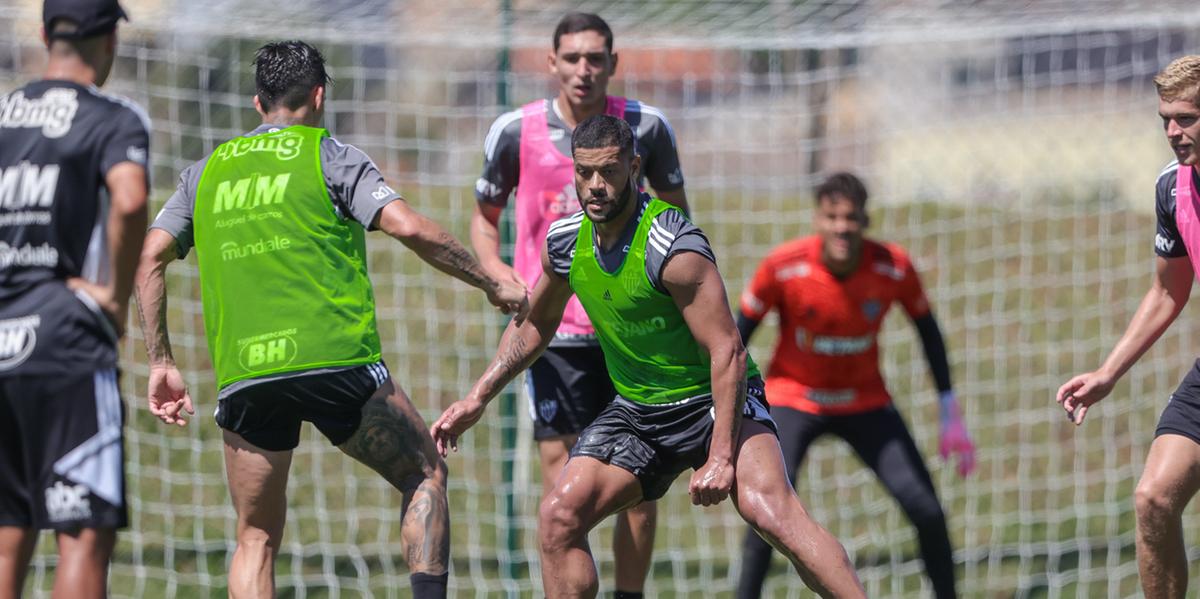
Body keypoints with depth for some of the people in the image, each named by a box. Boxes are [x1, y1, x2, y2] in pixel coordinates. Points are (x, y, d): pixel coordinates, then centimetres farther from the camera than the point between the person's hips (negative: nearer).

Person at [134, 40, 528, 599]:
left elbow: (149, 258, 12)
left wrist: (161, 362, 17)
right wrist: (493, 285, 4)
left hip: (241, 378, 3)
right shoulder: (330, 157, 5)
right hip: (335, 360, -3)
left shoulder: (207, 171, 18)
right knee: (425, 475, 15)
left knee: (256, 540, 12)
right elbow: (409, 227, -6)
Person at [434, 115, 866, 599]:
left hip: (714, 399, -7)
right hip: (636, 410, 7)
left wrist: (721, 457, -29)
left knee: (770, 511, -30)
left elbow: (727, 351, -24)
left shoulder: (672, 246, -23)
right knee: (558, 517, -10)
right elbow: (535, 324, 20)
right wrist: (476, 400, 15)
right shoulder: (566, 241, -1)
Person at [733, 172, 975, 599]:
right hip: (792, 399, -2)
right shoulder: (782, 267, -23)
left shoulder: (895, 268, -18)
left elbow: (928, 331, -1)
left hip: (866, 401, 2)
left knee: (926, 510, -8)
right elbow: (739, 335, -9)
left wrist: (951, 416, 0)